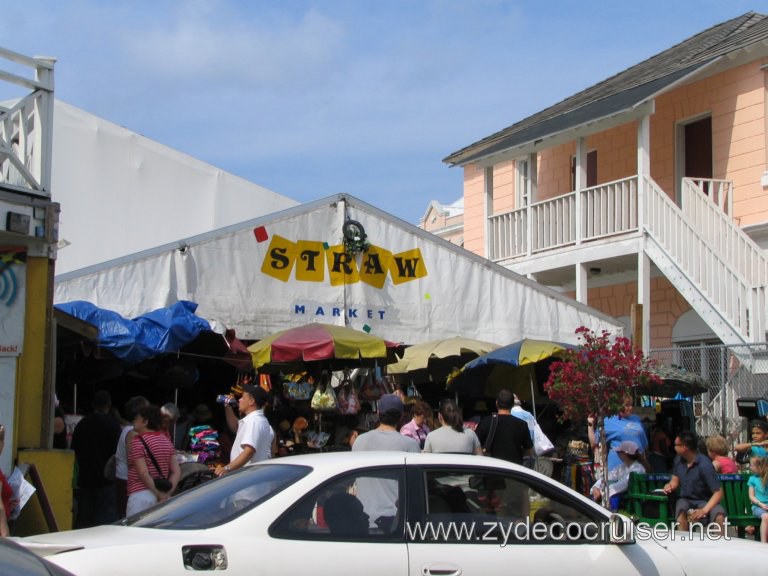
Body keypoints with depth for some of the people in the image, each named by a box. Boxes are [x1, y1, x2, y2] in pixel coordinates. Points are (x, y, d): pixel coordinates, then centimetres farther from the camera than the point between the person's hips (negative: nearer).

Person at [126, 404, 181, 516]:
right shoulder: (166, 440, 12)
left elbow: (143, 473, -15)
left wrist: (159, 494, -11)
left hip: (141, 495, -7)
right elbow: (176, 471, 7)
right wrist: (168, 492, -1)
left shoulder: (138, 441, -8)